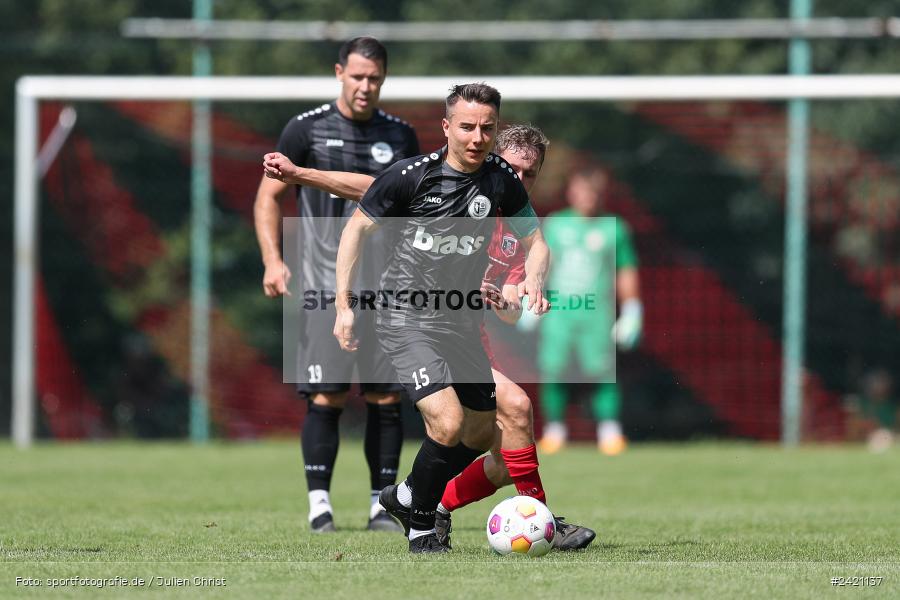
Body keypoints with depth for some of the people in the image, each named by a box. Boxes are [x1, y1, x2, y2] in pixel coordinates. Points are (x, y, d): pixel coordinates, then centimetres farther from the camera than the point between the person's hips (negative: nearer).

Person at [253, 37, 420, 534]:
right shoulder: (307, 130, 1)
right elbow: (268, 196, 4)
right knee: (326, 396, -9)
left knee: (385, 396, 1)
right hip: (325, 283, -3)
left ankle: (381, 505, 7)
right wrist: (273, 260, -8)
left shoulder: (400, 136, 10)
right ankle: (319, 503, -2)